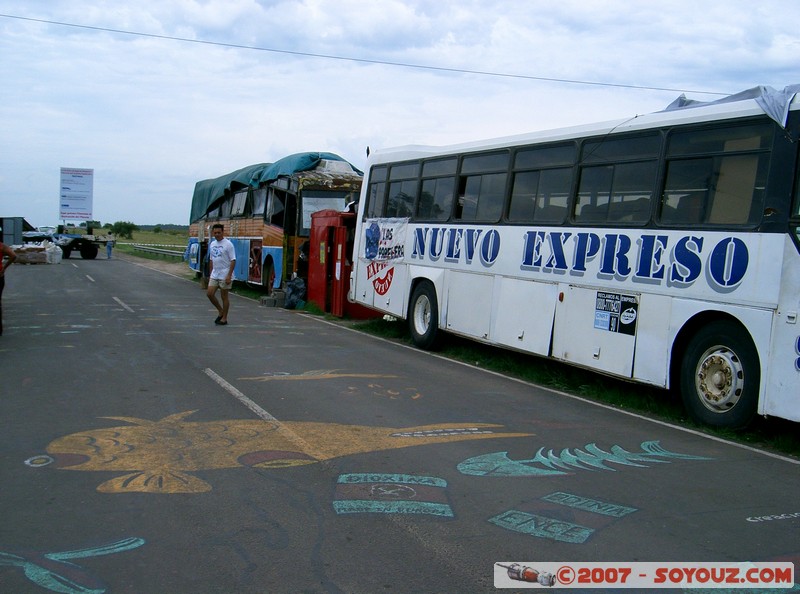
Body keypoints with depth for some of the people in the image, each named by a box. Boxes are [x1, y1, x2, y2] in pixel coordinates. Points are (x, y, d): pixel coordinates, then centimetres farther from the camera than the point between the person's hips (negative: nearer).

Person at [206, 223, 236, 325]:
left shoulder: (228, 244, -11)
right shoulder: (212, 244, 11)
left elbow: (233, 261, -14)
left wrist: (229, 275, -20)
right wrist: (210, 274, 17)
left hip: (225, 276, -7)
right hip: (214, 275, 7)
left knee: (224, 297, 0)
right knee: (210, 293, 1)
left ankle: (224, 318, 10)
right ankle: (221, 311, 19)